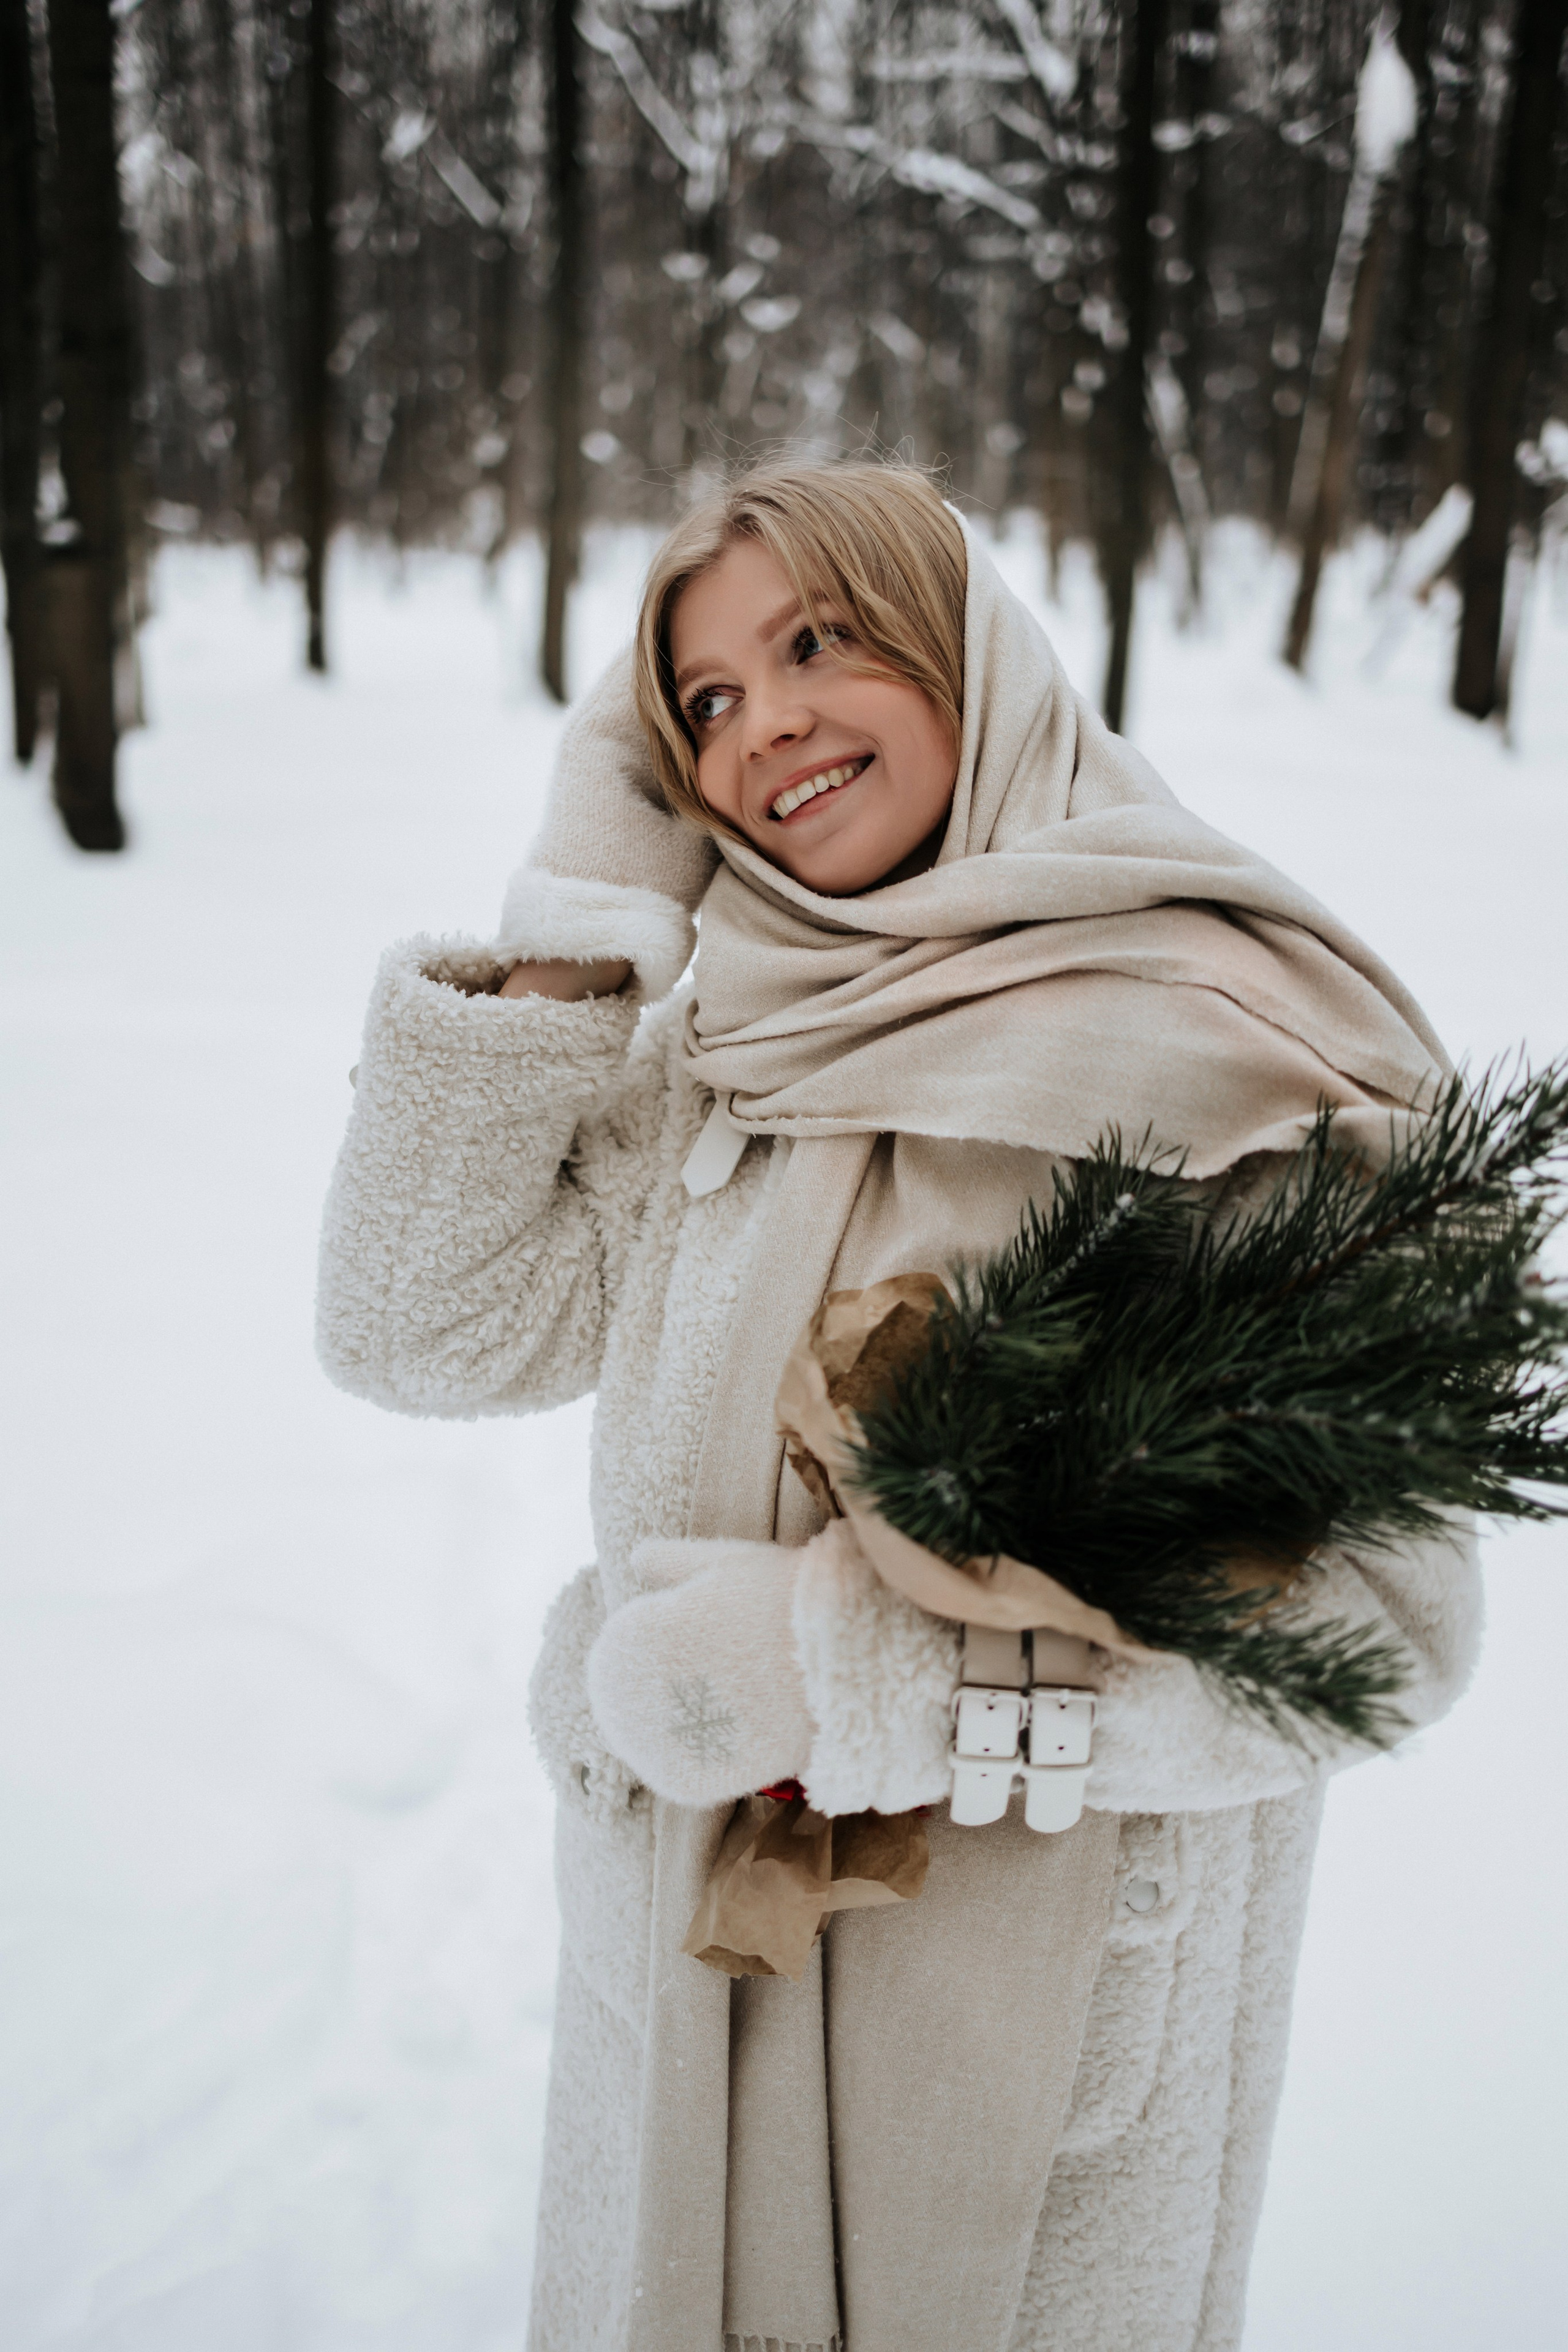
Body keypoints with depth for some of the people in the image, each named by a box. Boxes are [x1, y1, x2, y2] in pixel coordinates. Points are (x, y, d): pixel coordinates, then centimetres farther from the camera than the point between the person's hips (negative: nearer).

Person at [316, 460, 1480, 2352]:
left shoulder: (1236, 1059, -18)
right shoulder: (717, 1038, -2)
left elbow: (1384, 1616, -21)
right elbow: (419, 1325, -5)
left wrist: (841, 1666, -24)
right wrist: (568, 931, -10)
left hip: (1047, 1999, -4)